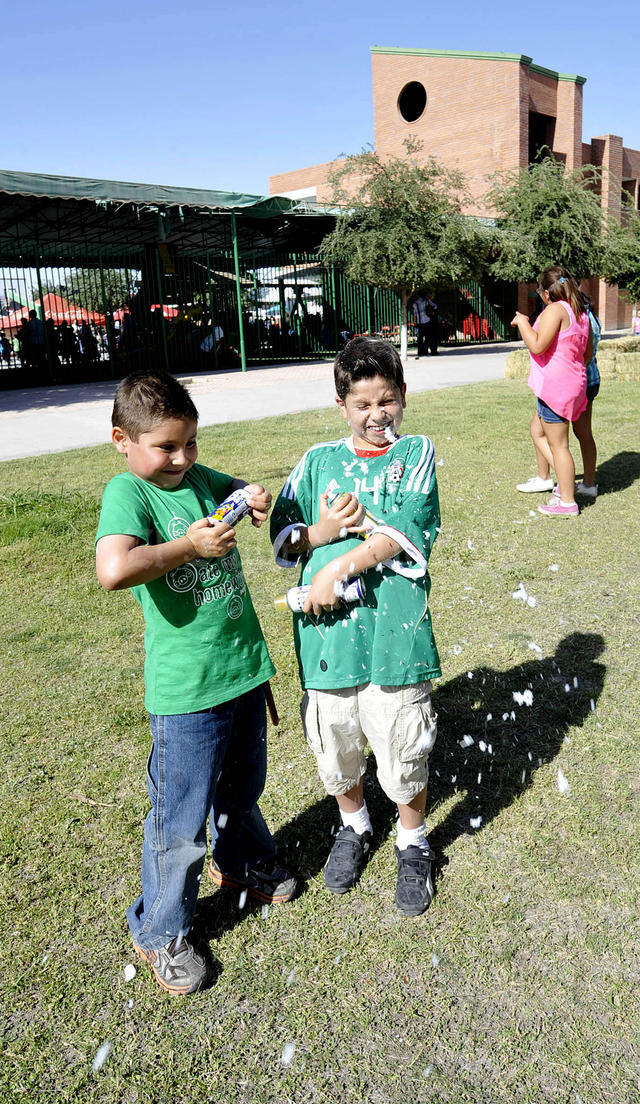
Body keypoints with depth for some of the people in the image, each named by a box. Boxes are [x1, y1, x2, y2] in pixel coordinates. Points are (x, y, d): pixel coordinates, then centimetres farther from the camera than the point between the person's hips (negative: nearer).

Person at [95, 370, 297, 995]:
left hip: (244, 666, 7)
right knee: (181, 820, 7)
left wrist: (257, 500, 3)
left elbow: (243, 494, 26)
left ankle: (242, 863, 55)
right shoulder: (127, 491, -14)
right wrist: (192, 546, -23)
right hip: (186, 690, -7)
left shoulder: (199, 478, 5)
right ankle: (159, 933, 31)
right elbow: (113, 570, -34)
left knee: (242, 789, 27)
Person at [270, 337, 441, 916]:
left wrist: (337, 568, -18)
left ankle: (413, 843, 38)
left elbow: (405, 531, -11)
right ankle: (354, 825, 47)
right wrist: (319, 533, -10)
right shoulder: (318, 461, 9)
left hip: (395, 626, -2)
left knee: (403, 748, 9)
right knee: (335, 744, 17)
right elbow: (281, 538, 10)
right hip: (329, 628, 3)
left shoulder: (418, 453, 3)